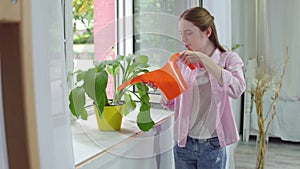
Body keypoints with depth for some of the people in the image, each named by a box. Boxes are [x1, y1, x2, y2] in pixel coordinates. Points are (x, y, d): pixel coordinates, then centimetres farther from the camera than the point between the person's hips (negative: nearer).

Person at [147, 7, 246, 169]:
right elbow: (171, 103, 9)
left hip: (212, 146, -2)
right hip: (183, 143, 3)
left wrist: (204, 60, -26)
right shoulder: (182, 62, 2)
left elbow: (236, 89, -25)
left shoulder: (228, 59, -5)